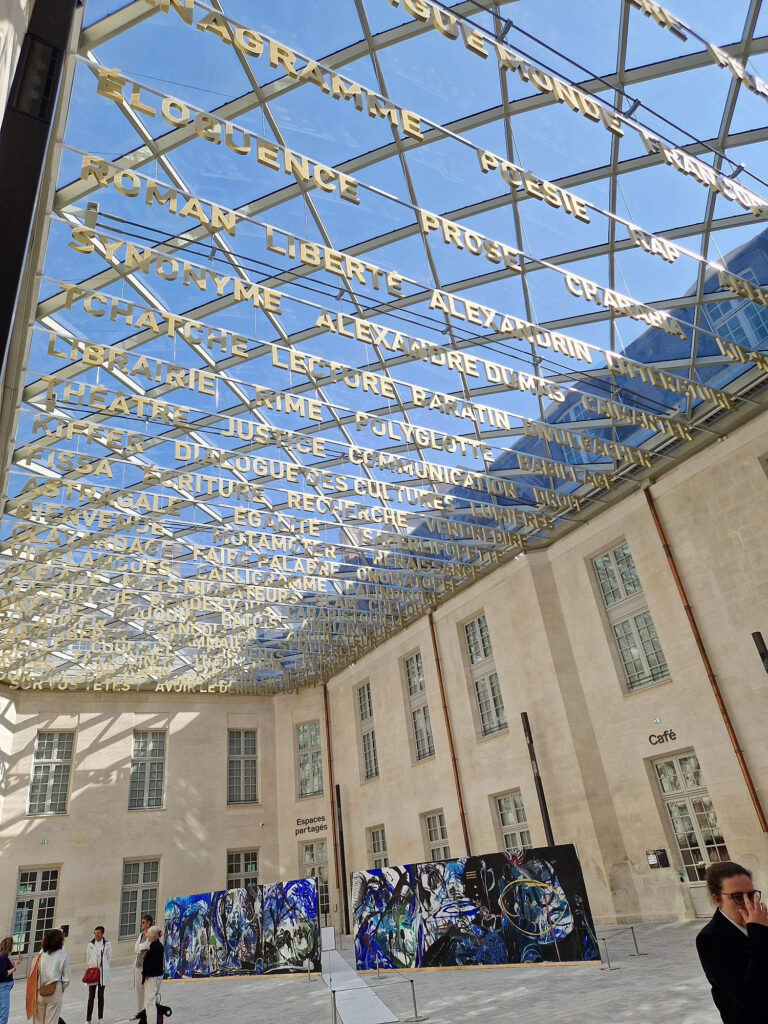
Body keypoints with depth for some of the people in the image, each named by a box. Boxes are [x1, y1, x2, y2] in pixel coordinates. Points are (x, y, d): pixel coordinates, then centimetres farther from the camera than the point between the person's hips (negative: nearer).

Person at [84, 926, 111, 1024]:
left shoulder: (107, 944, -5)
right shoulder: (90, 945, -2)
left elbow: (109, 958, 1)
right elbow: (87, 959, 5)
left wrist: (103, 968, -3)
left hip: (103, 973, 0)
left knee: (101, 996, 11)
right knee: (91, 997, -1)